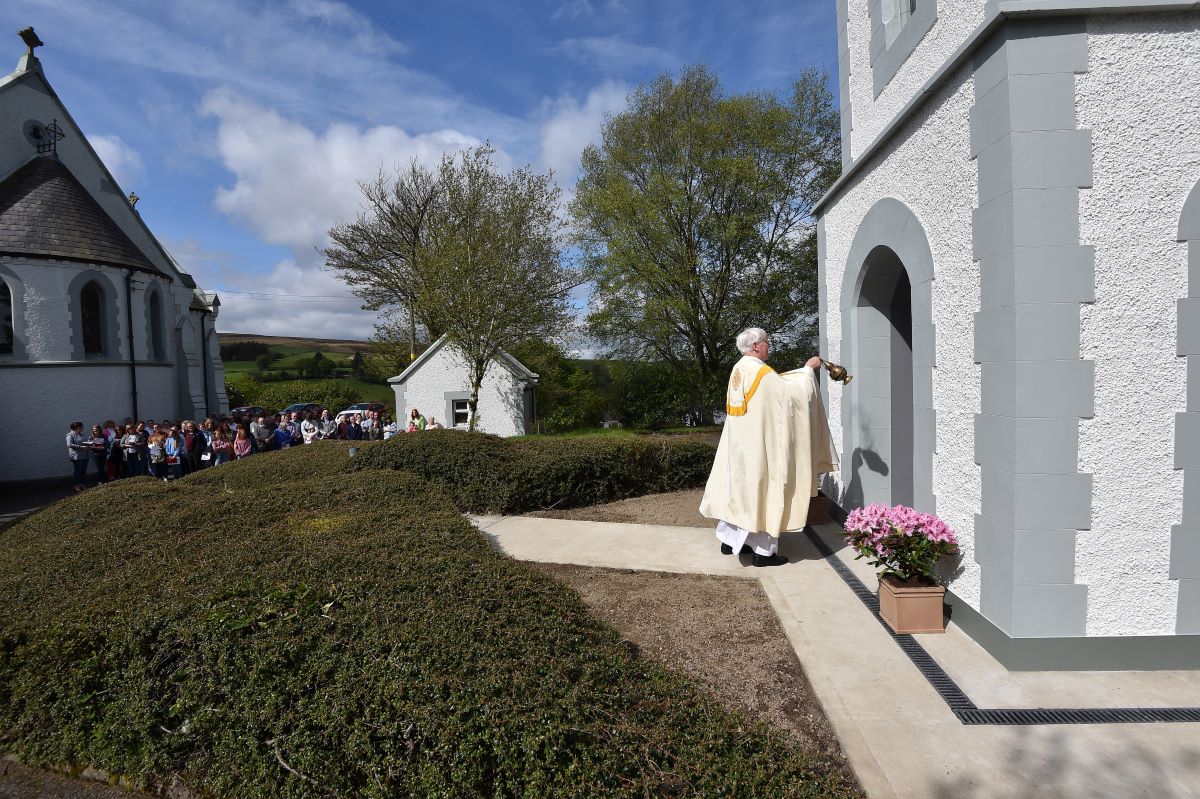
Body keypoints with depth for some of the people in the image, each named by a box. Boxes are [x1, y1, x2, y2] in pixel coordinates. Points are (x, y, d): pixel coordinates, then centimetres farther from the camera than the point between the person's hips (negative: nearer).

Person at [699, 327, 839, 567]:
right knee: (761, 489, -2)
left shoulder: (738, 369, 10)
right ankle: (763, 550, 4)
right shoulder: (760, 370, -17)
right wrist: (808, 368, -3)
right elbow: (789, 391, -17)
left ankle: (730, 539, 23)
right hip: (757, 442, -9)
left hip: (738, 441, 9)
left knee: (738, 486, 15)